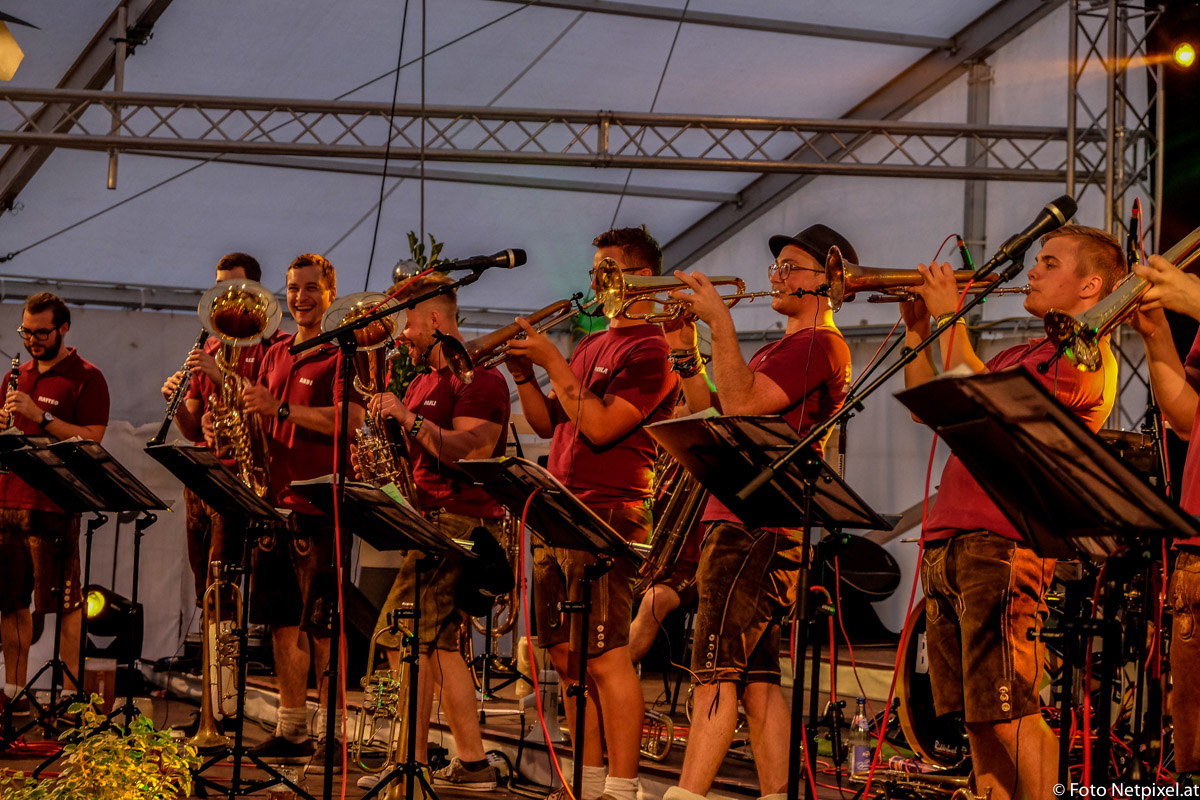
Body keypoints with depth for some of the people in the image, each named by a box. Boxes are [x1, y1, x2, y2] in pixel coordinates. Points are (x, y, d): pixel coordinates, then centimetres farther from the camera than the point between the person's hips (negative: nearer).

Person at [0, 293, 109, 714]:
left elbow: (91, 441, -11)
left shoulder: (86, 378, -2)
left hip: (55, 505, -6)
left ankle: (70, 692, 0)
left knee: (65, 604, -5)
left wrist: (40, 415, -17)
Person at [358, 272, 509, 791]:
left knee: (403, 638, -13)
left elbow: (471, 452, -22)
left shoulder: (479, 379, -10)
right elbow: (415, 456, 22)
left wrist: (409, 418, -24)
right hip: (432, 522, 10)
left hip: (461, 522, -10)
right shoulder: (424, 382, 20)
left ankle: (411, 763, -10)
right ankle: (472, 764, 13)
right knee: (438, 644, 9)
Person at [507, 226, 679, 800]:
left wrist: (553, 362, -13)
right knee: (568, 657, 11)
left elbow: (600, 426, -18)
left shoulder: (650, 350, -7)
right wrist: (524, 373, 4)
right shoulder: (590, 347, 20)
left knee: (606, 658, -11)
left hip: (608, 518, -9)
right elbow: (549, 425, 20)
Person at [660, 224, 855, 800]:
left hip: (759, 531, -10)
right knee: (756, 677, 7)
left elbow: (742, 403, -20)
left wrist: (720, 320, -17)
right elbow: (715, 416, 21)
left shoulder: (820, 345, -7)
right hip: (739, 524, 10)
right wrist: (684, 350, 9)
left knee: (719, 671, -12)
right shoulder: (777, 351, 25)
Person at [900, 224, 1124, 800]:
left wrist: (950, 319, -6)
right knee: (977, 721, 9)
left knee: (1010, 719, -12)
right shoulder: (1023, 354, 26)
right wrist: (916, 328, 18)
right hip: (948, 544, 9)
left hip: (1001, 545, -9)